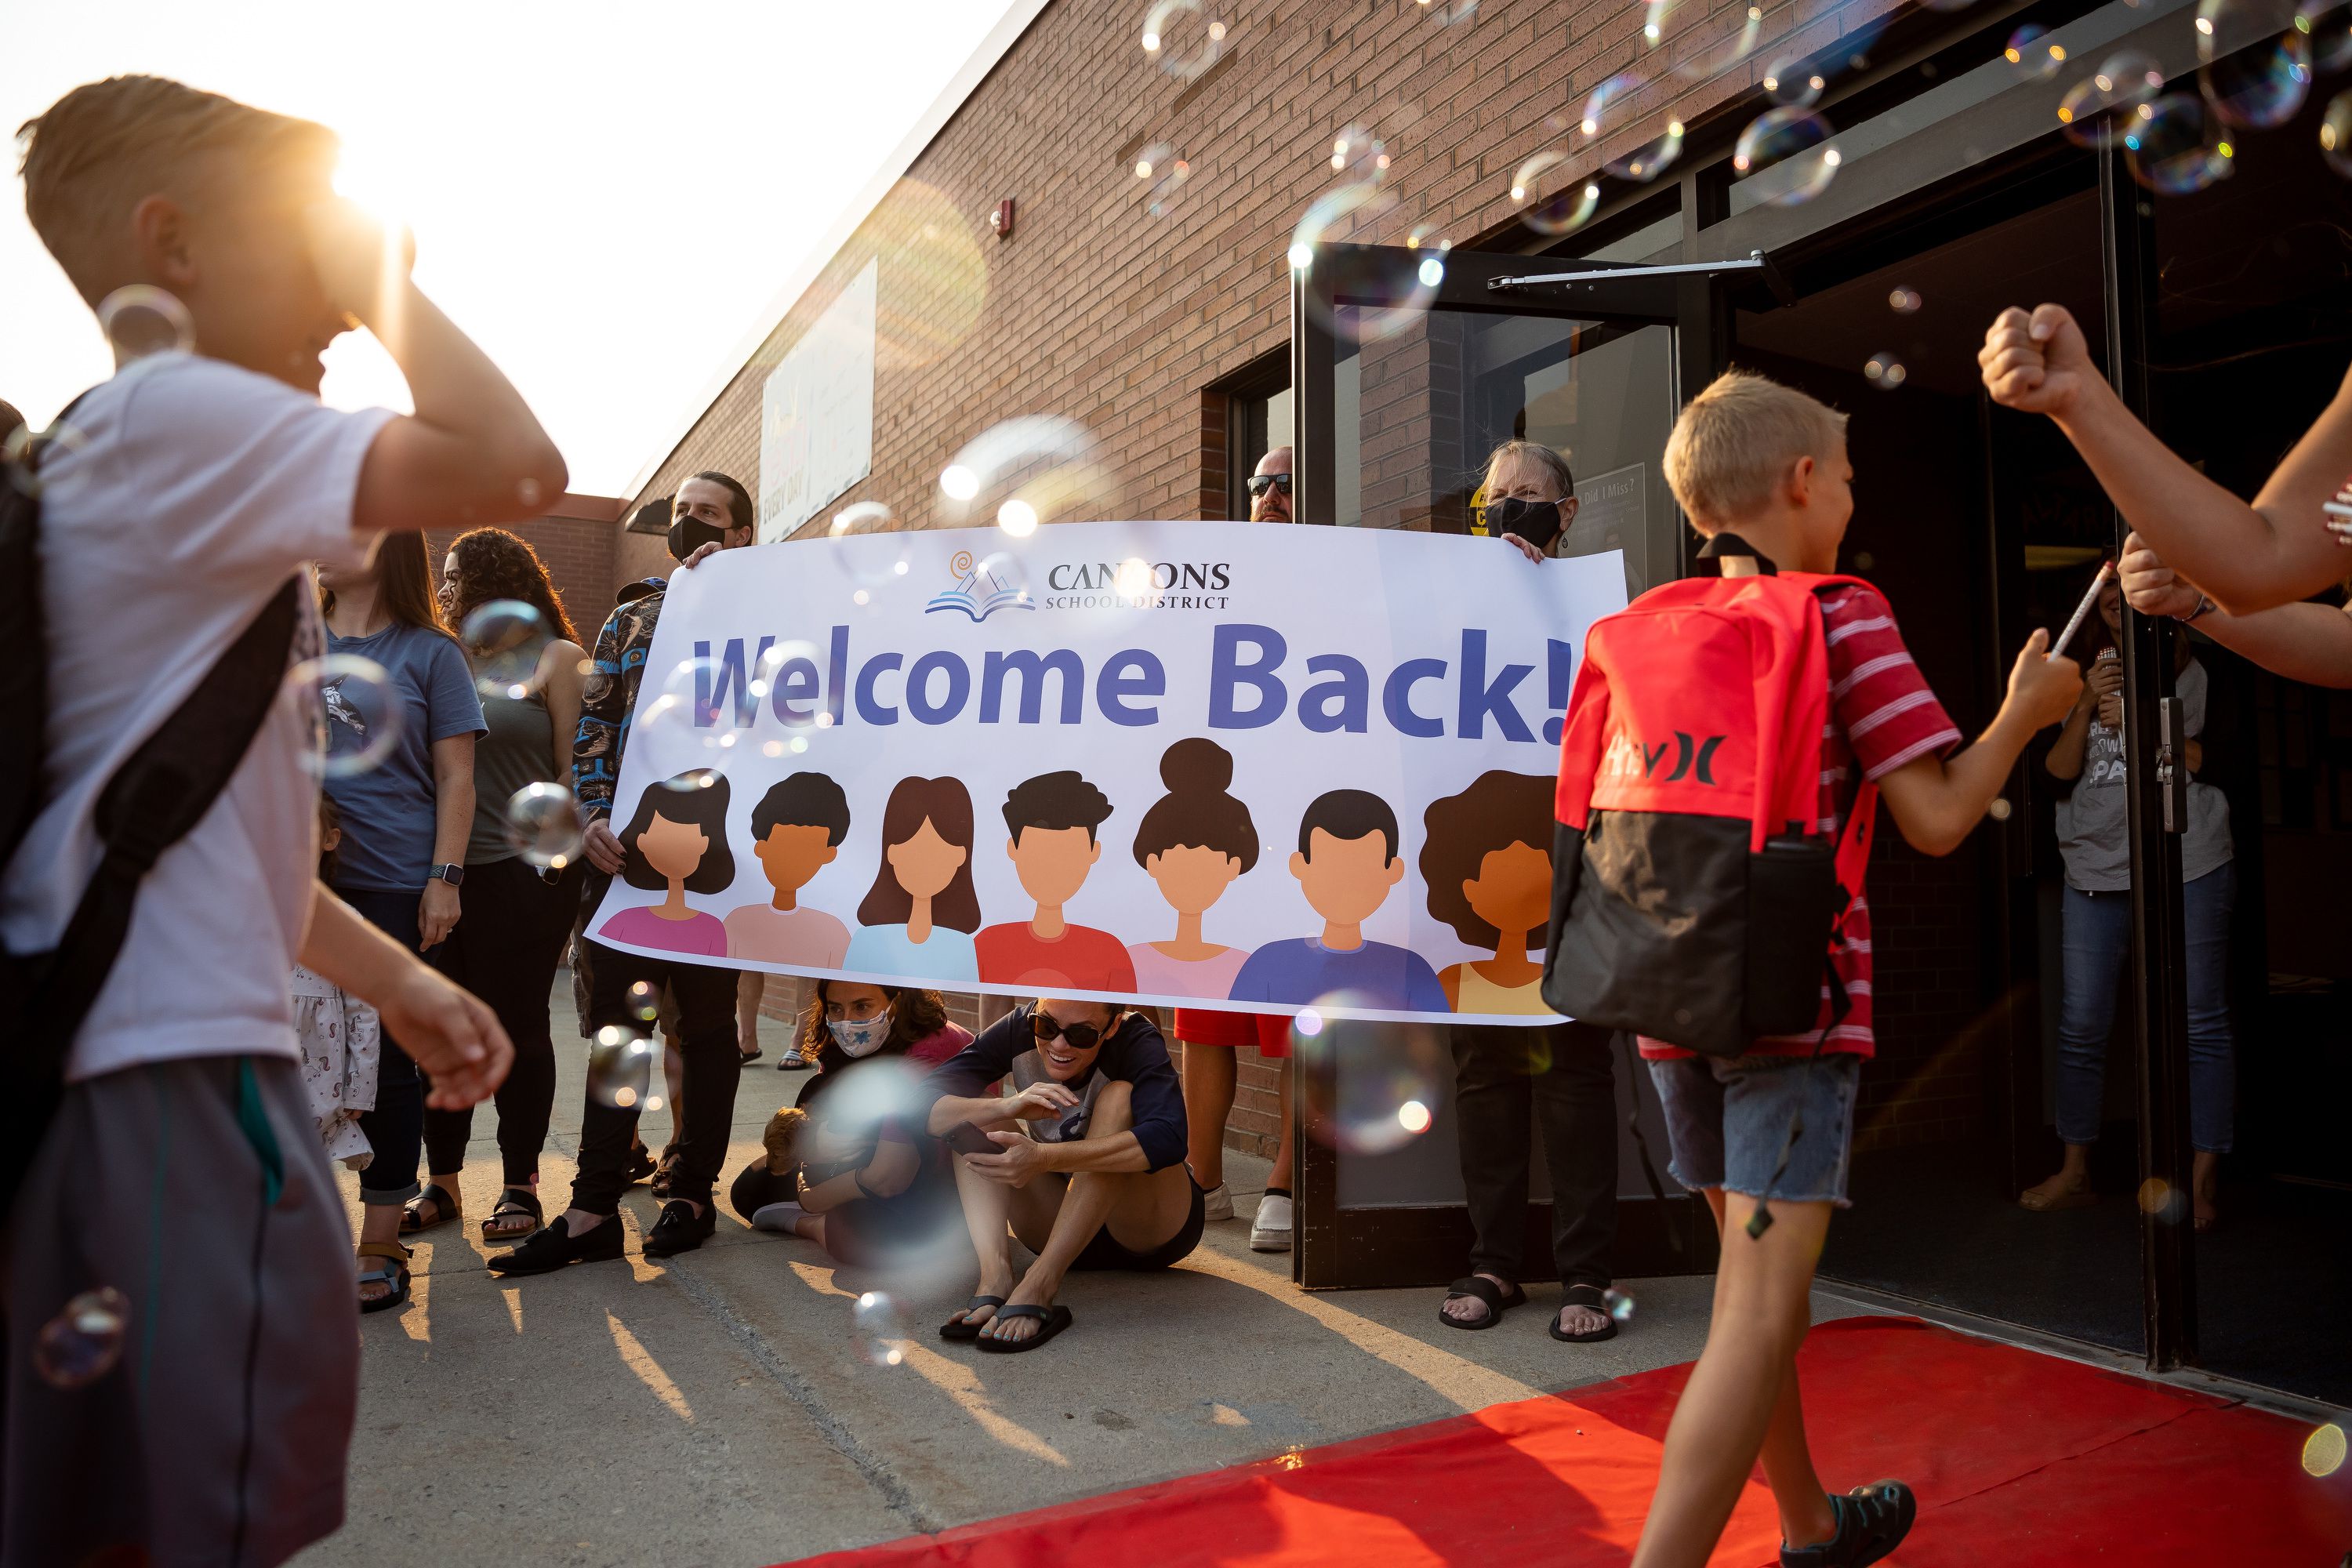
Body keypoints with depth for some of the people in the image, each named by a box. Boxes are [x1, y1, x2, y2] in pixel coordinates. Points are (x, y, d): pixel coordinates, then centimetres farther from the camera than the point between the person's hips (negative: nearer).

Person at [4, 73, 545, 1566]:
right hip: (176, 1066, -10)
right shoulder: (175, 413, -9)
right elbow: (514, 466, -22)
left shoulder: (128, 463, 22)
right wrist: (384, 275, -5)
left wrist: (396, 977, 18)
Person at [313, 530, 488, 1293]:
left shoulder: (429, 652, 2)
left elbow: (455, 778, -1)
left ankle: (376, 1250, 10)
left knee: (386, 1061, 1)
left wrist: (444, 879, -8)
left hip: (392, 887, -4)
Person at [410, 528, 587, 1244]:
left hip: (524, 871, -5)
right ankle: (441, 1177, 20)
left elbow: (575, 767, -4)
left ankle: (520, 1185, 13)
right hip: (447, 868, 5)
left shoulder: (555, 658, 0)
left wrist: (564, 855, -11)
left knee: (518, 1027, 2)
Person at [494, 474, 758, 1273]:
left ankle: (691, 1191, 18)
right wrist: (593, 817, -2)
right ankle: (595, 1208, 9)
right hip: (625, 847, 4)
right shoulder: (630, 621, 17)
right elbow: (592, 726, 13)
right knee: (613, 1019, 4)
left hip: (713, 849, -3)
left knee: (706, 1020, 6)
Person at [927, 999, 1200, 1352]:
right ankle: (996, 1274, -31)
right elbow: (926, 1107, -21)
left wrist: (1045, 1158, -48)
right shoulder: (1019, 1030, -13)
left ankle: (1040, 1284, -36)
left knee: (1118, 1097, -29)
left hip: (1153, 1230, -4)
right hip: (1059, 1224, 4)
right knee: (978, 1112, -14)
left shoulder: (1138, 1042, -22)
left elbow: (1167, 1139, -41)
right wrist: (1007, 1106, -40)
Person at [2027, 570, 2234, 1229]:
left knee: (2201, 1025, -2)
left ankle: (2201, 1182, 6)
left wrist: (2137, 723, -13)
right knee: (2081, 1027, 3)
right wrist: (2086, 706, -8)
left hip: (2188, 868, -3)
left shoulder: (2195, 667, 6)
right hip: (2096, 871, 3)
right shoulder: (2087, 677, 15)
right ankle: (2075, 1172, 13)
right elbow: (2058, 770, 5)